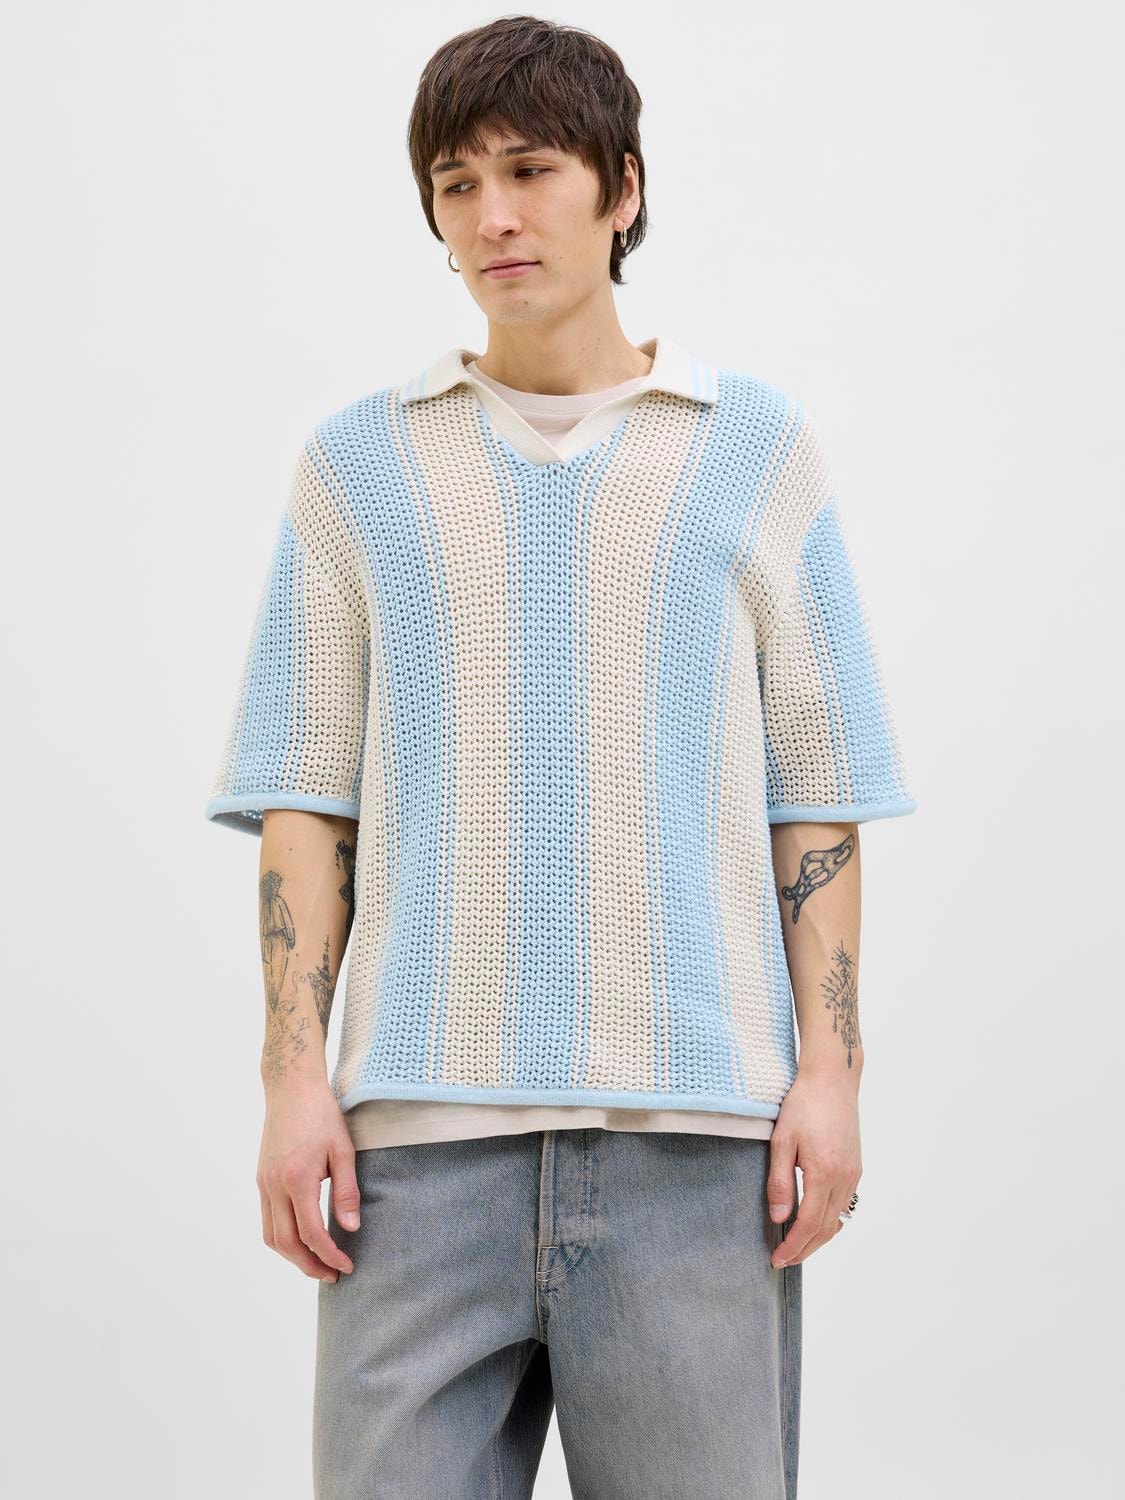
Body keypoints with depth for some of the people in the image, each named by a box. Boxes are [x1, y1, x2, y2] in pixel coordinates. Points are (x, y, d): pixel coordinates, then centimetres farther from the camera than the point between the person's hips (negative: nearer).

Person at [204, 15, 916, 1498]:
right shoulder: (357, 463, 12)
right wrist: (294, 1072, -1)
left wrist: (831, 1065, 0)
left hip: (694, 1115, 0)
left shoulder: (760, 446, 11)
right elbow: (307, 794, 8)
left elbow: (816, 796, 8)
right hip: (421, 1114, 1)